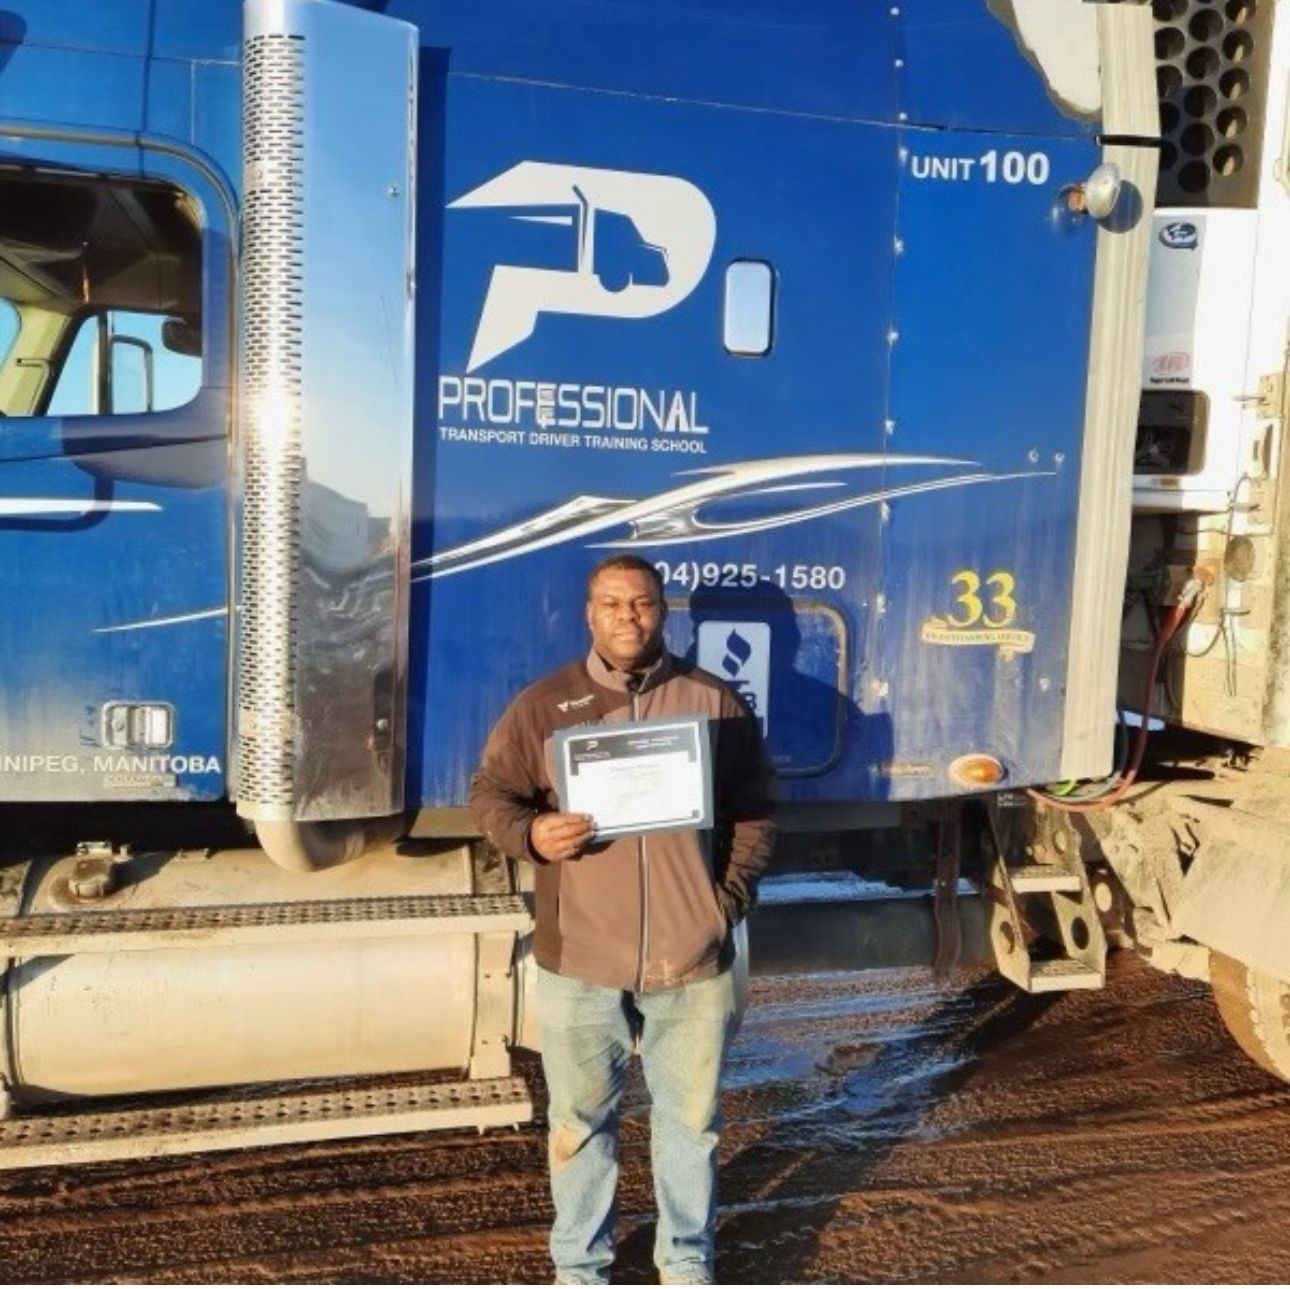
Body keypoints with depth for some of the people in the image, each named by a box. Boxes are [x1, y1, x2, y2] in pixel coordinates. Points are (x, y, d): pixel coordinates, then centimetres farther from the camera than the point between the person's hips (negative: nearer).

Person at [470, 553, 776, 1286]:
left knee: (693, 1117, 16)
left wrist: (731, 899, -5)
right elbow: (490, 793, 3)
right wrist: (530, 833, -18)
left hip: (692, 960, 1)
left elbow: (755, 813, 6)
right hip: (580, 961, 0)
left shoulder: (716, 703, 2)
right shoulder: (544, 704, -1)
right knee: (580, 1121, 15)